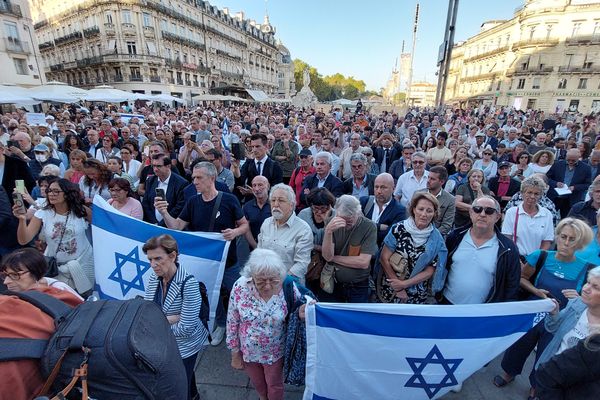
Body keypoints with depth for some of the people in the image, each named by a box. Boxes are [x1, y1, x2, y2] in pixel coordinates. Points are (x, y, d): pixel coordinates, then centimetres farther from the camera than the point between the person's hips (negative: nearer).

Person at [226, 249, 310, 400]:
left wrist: (301, 314, -33)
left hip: (275, 352, -1)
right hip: (248, 351, 2)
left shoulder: (289, 287, -27)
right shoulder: (240, 287, -26)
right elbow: (232, 323, -11)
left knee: (275, 385, 24)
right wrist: (235, 353, -2)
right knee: (257, 383, 30)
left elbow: (298, 316, -9)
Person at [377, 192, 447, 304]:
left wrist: (404, 284, -14)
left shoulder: (436, 239, -9)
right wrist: (398, 288, -12)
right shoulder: (399, 229, -15)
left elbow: (429, 271, -6)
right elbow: (384, 258, -13)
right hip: (389, 289, -1)